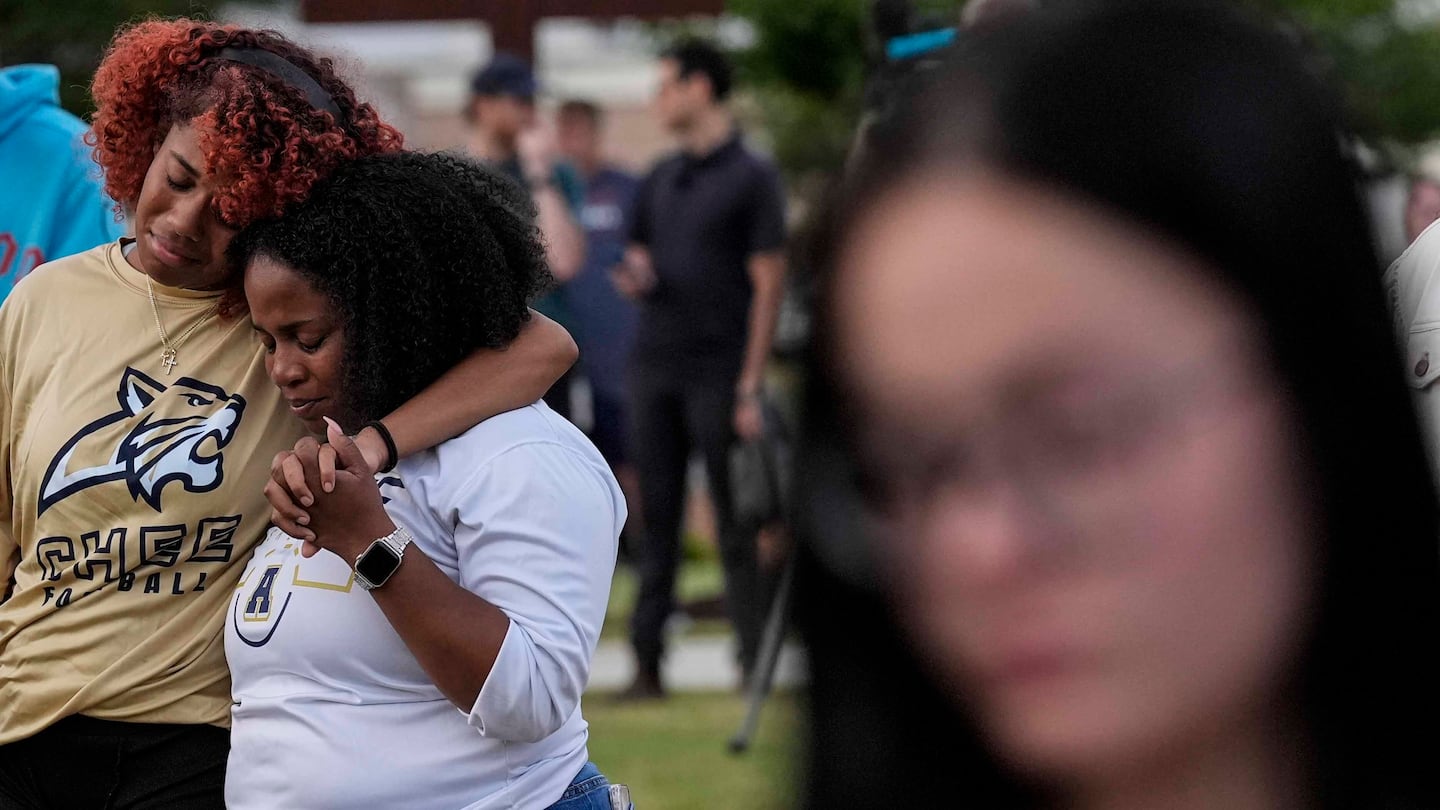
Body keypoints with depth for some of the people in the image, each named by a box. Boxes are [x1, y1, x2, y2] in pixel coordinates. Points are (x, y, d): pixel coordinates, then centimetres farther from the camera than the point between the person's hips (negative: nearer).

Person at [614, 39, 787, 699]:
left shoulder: (751, 178, -3)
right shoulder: (658, 182, 16)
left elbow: (767, 284, -7)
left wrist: (751, 385, -12)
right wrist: (635, 279, -3)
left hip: (720, 372, -6)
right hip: (655, 368, 6)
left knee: (735, 524, -2)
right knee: (656, 519, 5)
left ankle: (755, 663, 2)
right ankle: (647, 662, 6)